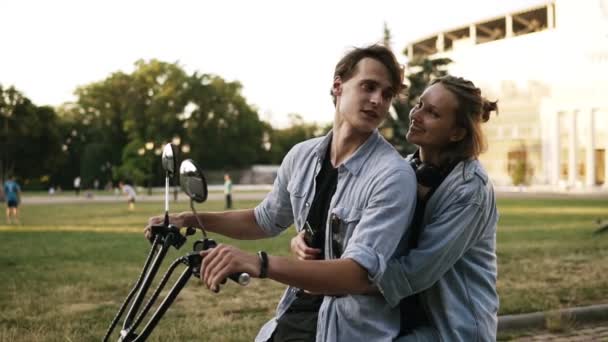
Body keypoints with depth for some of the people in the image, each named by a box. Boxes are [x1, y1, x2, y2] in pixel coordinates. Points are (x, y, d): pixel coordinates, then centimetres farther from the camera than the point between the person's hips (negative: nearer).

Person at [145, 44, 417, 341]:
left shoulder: (393, 175, -19)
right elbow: (266, 220, 18)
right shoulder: (301, 156, 0)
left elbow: (360, 274, -27)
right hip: (295, 315, 5)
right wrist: (191, 220, 8)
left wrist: (260, 264, -39)